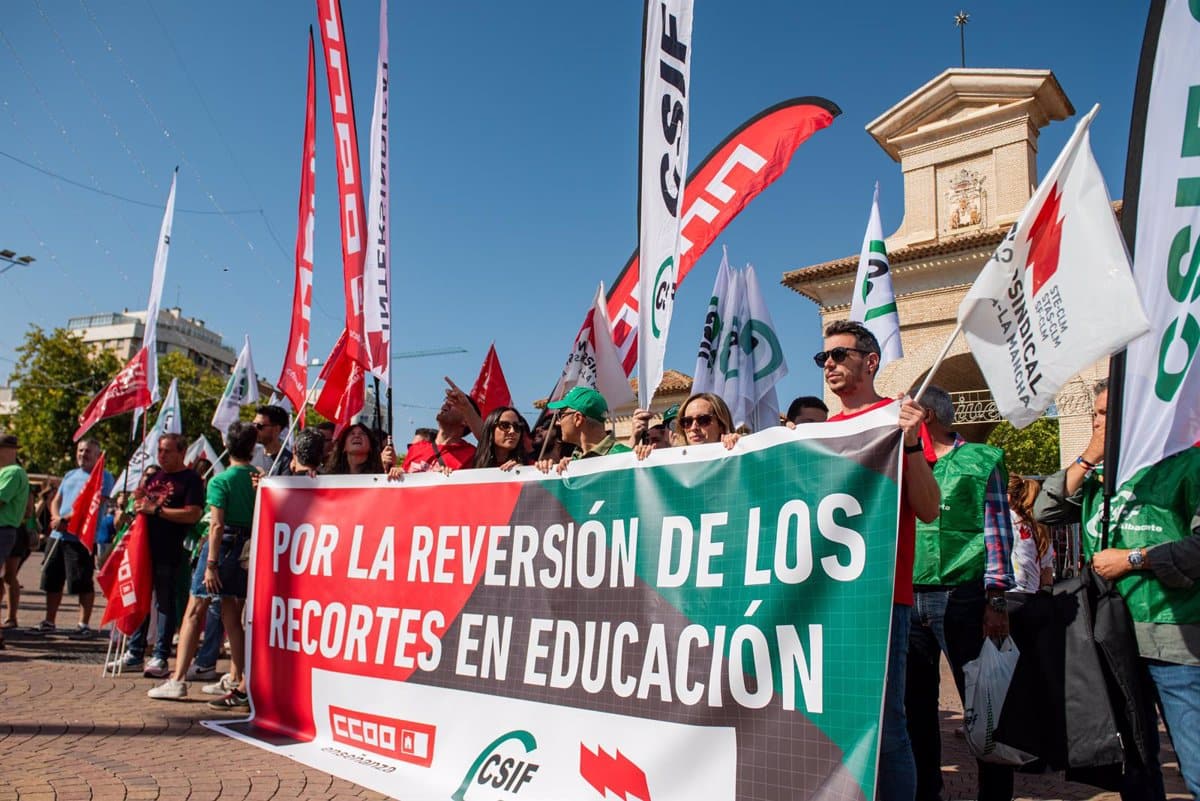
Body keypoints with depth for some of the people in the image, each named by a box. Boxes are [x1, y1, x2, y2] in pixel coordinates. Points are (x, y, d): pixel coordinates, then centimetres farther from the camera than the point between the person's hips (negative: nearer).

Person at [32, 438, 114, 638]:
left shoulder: (104, 477, -4)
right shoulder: (70, 475, 20)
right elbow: (56, 501, 17)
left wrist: (66, 520, -17)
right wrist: (57, 519, -4)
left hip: (82, 537, -7)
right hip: (58, 535, 7)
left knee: (82, 583, -4)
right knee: (52, 581, 12)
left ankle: (84, 625, 3)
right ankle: (49, 622, 22)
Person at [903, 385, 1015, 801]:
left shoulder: (980, 460, 2)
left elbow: (997, 531, -3)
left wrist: (996, 599, -9)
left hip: (961, 594, -5)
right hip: (908, 598, 5)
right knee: (916, 700, 11)